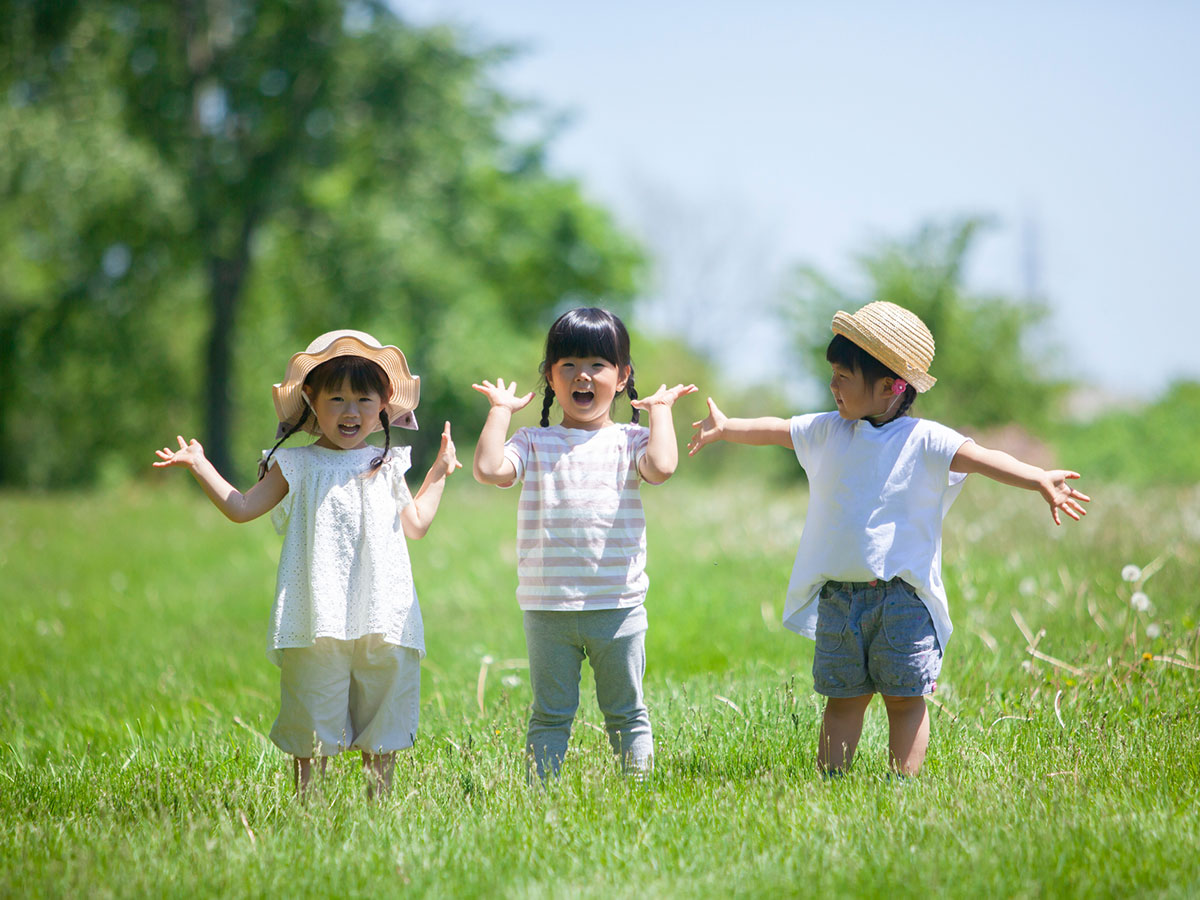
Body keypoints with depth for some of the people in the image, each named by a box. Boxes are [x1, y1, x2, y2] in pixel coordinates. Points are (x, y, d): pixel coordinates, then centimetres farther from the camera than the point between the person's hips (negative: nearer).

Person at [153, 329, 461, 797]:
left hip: (382, 618, 3)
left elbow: (416, 524, 25)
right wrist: (199, 466, 2)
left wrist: (439, 471, 25)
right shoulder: (298, 465, 6)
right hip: (318, 619, -3)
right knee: (313, 722, -1)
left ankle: (380, 798, 16)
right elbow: (241, 507, 7)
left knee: (383, 712, 7)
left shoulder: (386, 466, 14)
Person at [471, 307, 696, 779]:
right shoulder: (533, 443, 5)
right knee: (550, 715, 7)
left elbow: (661, 466, -17)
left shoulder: (628, 441, 3)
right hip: (547, 608, 0)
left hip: (617, 605, 0)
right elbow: (489, 469, -11)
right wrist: (500, 409, -1)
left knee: (626, 713, 9)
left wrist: (660, 409, -3)